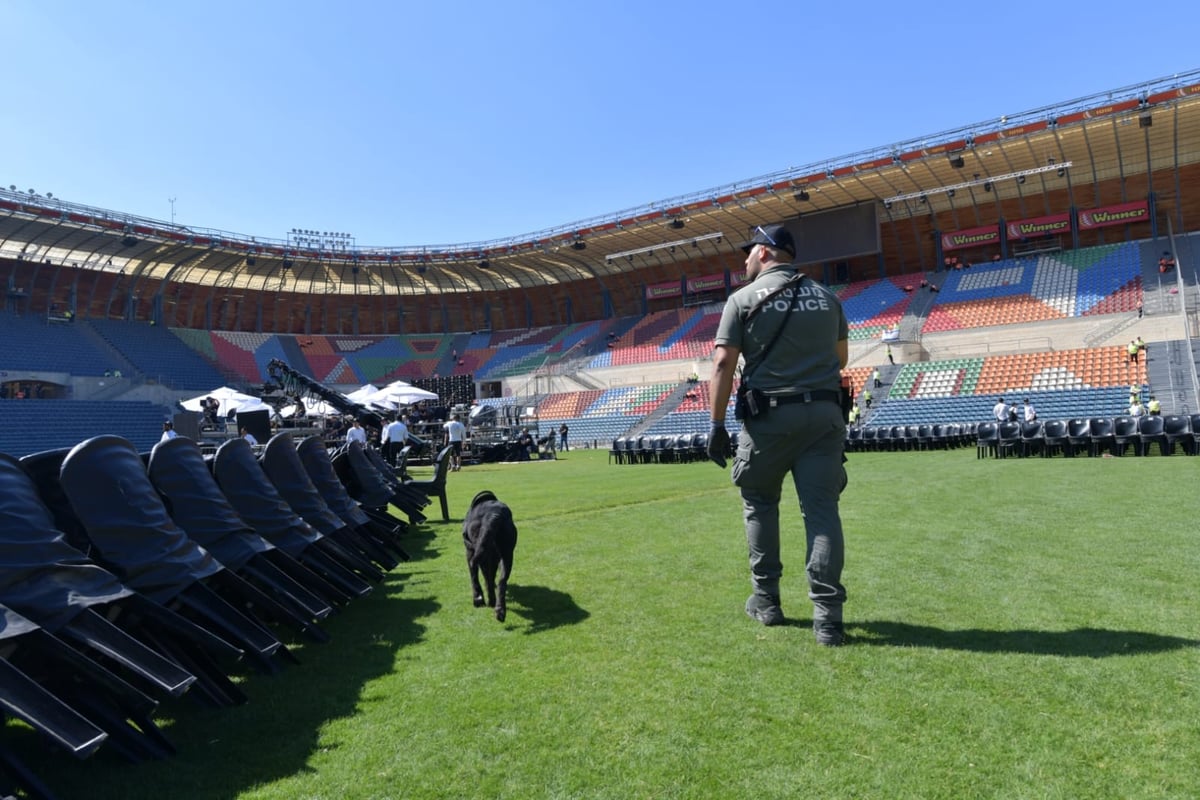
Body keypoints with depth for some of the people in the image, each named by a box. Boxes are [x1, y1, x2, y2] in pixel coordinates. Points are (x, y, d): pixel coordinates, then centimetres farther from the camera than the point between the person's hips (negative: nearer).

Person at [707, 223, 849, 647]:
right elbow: (841, 357, 21)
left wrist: (717, 425, -7)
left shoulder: (744, 298, -1)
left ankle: (766, 600, 21)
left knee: (759, 501, 15)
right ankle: (828, 617, 0)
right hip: (825, 413, 3)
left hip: (769, 416, -3)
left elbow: (723, 364, -9)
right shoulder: (826, 297, 13)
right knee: (822, 509, 3)